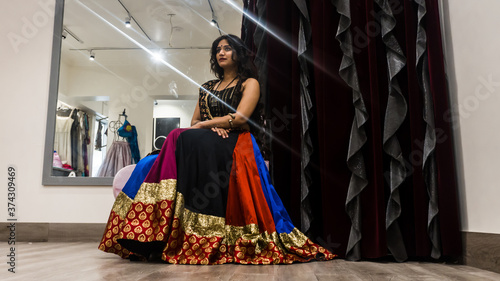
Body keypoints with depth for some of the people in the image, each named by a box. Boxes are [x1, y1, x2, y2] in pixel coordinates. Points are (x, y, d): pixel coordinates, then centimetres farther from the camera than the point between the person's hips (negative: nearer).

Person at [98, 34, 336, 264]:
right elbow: (194, 122, 18)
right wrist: (213, 126, -4)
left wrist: (204, 124, -6)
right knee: (179, 139, -29)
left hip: (236, 144, -5)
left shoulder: (249, 83, 11)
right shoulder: (207, 88, 27)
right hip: (206, 143, 5)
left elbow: (240, 117, -6)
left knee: (189, 140, -34)